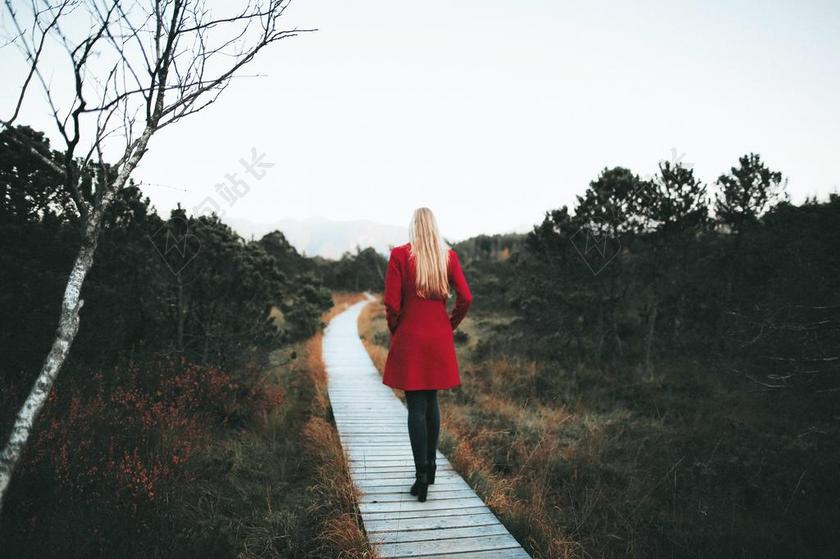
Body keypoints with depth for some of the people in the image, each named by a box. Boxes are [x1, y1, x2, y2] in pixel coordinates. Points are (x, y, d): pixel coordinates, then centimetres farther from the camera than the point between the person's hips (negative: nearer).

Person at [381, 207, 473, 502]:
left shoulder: (399, 255, -9)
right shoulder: (449, 255, 1)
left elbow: (391, 303, -12)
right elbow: (465, 298, -1)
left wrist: (395, 330, 5)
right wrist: (449, 325, 12)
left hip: (409, 339, -4)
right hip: (440, 339, 4)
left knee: (416, 407, 1)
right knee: (431, 402, 17)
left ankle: (422, 477, 2)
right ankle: (430, 467, 27)